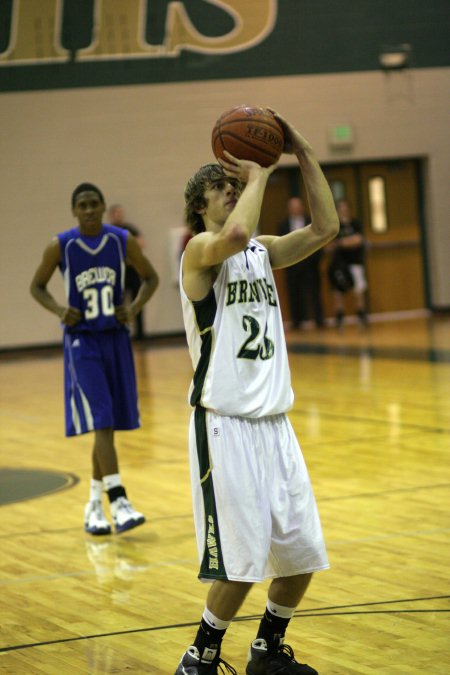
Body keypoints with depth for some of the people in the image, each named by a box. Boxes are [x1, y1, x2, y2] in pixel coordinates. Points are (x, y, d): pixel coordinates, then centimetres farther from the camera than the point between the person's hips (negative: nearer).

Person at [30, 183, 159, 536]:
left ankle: (95, 504, 23)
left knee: (109, 424, 9)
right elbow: (37, 286, 6)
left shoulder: (122, 240, -3)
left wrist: (135, 308, -8)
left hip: (116, 338, 3)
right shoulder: (60, 246, -7)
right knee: (101, 423, -14)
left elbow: (151, 277, 9)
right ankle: (119, 503, -20)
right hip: (82, 341, -3)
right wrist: (59, 309, -13)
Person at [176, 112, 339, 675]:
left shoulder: (262, 251, 14)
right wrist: (258, 175, -18)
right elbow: (234, 235, -31)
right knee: (239, 562, -8)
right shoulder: (201, 248, -8)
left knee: (302, 554, 10)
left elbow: (325, 228, 3)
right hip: (224, 425, -7)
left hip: (274, 421, 7)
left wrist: (302, 154, -1)